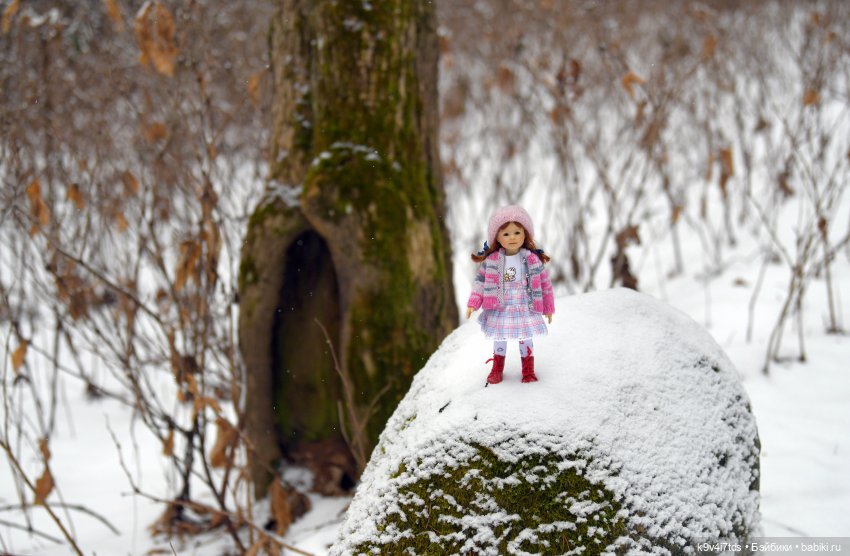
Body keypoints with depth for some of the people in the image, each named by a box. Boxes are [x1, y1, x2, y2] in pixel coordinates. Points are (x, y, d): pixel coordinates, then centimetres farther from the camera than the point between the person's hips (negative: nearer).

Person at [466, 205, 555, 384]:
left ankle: (528, 370, 28)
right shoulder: (490, 260, -8)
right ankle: (497, 369, 31)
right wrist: (473, 303, -8)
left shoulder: (533, 259, -9)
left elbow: (545, 283, 0)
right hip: (499, 310, 1)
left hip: (525, 309, -1)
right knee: (499, 339, 13)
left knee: (525, 338, 9)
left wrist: (548, 308, 4)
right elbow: (480, 280, -1)